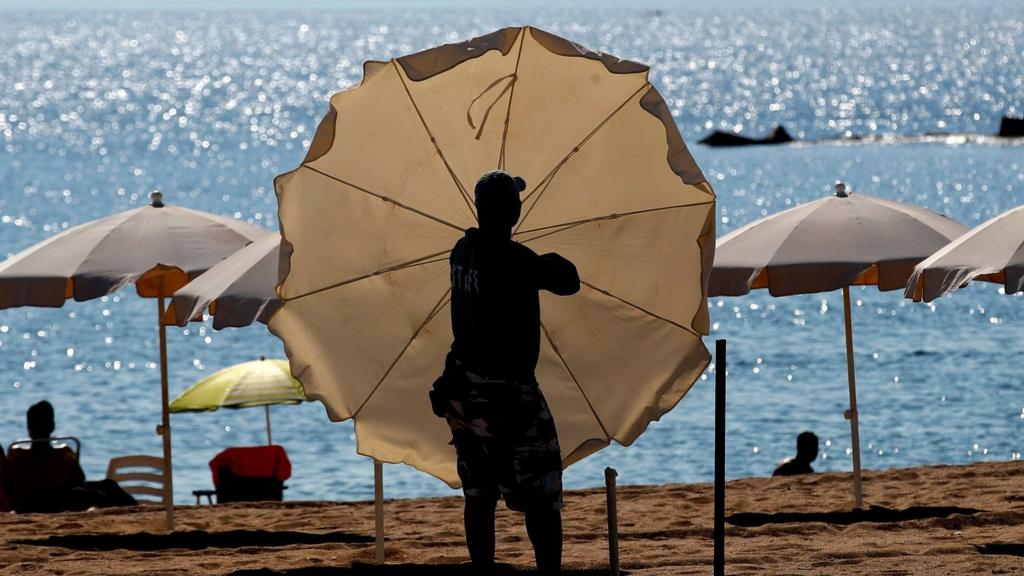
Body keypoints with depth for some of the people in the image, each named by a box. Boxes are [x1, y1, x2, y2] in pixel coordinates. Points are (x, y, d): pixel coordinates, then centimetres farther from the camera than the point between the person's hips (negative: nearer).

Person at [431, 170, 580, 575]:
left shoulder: (463, 250, 4)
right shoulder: (512, 258, -18)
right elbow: (568, 282, -7)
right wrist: (553, 261, 11)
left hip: (465, 390, 7)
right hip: (507, 393, -7)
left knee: (479, 496, 12)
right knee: (540, 497, -2)